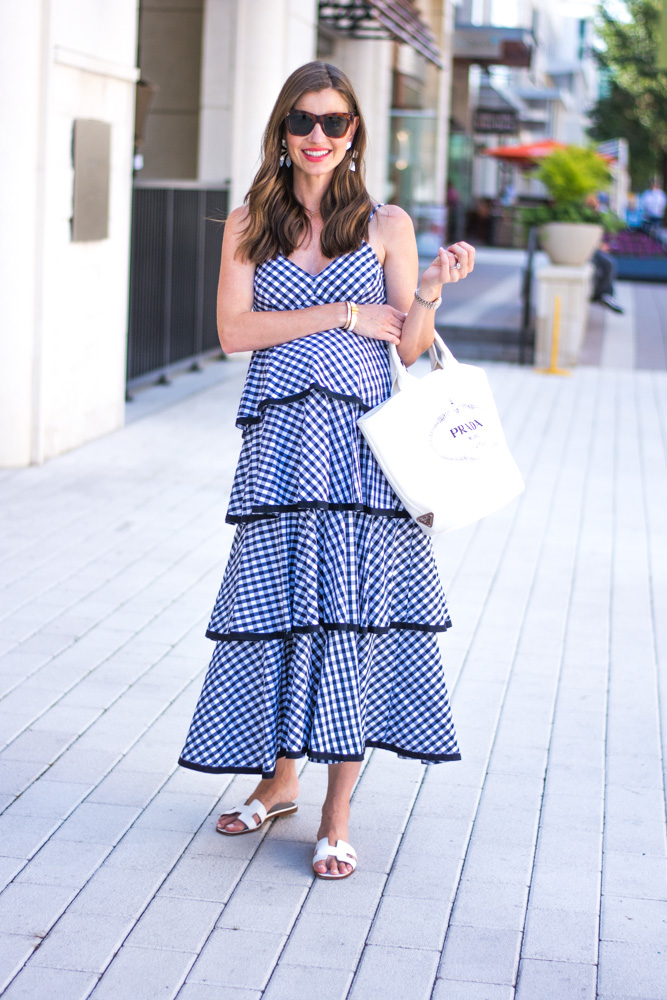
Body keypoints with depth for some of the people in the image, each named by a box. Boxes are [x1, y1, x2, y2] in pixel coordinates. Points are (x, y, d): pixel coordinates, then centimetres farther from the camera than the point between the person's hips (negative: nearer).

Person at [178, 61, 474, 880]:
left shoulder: (387, 225, 7)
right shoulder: (250, 224, 10)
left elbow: (411, 348, 5)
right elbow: (233, 330, -3)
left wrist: (430, 290, -15)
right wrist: (346, 313, -7)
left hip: (360, 442, -1)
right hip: (278, 440, 1)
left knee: (352, 610, -4)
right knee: (275, 602, 5)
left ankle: (337, 817, 4)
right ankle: (279, 780, 25)